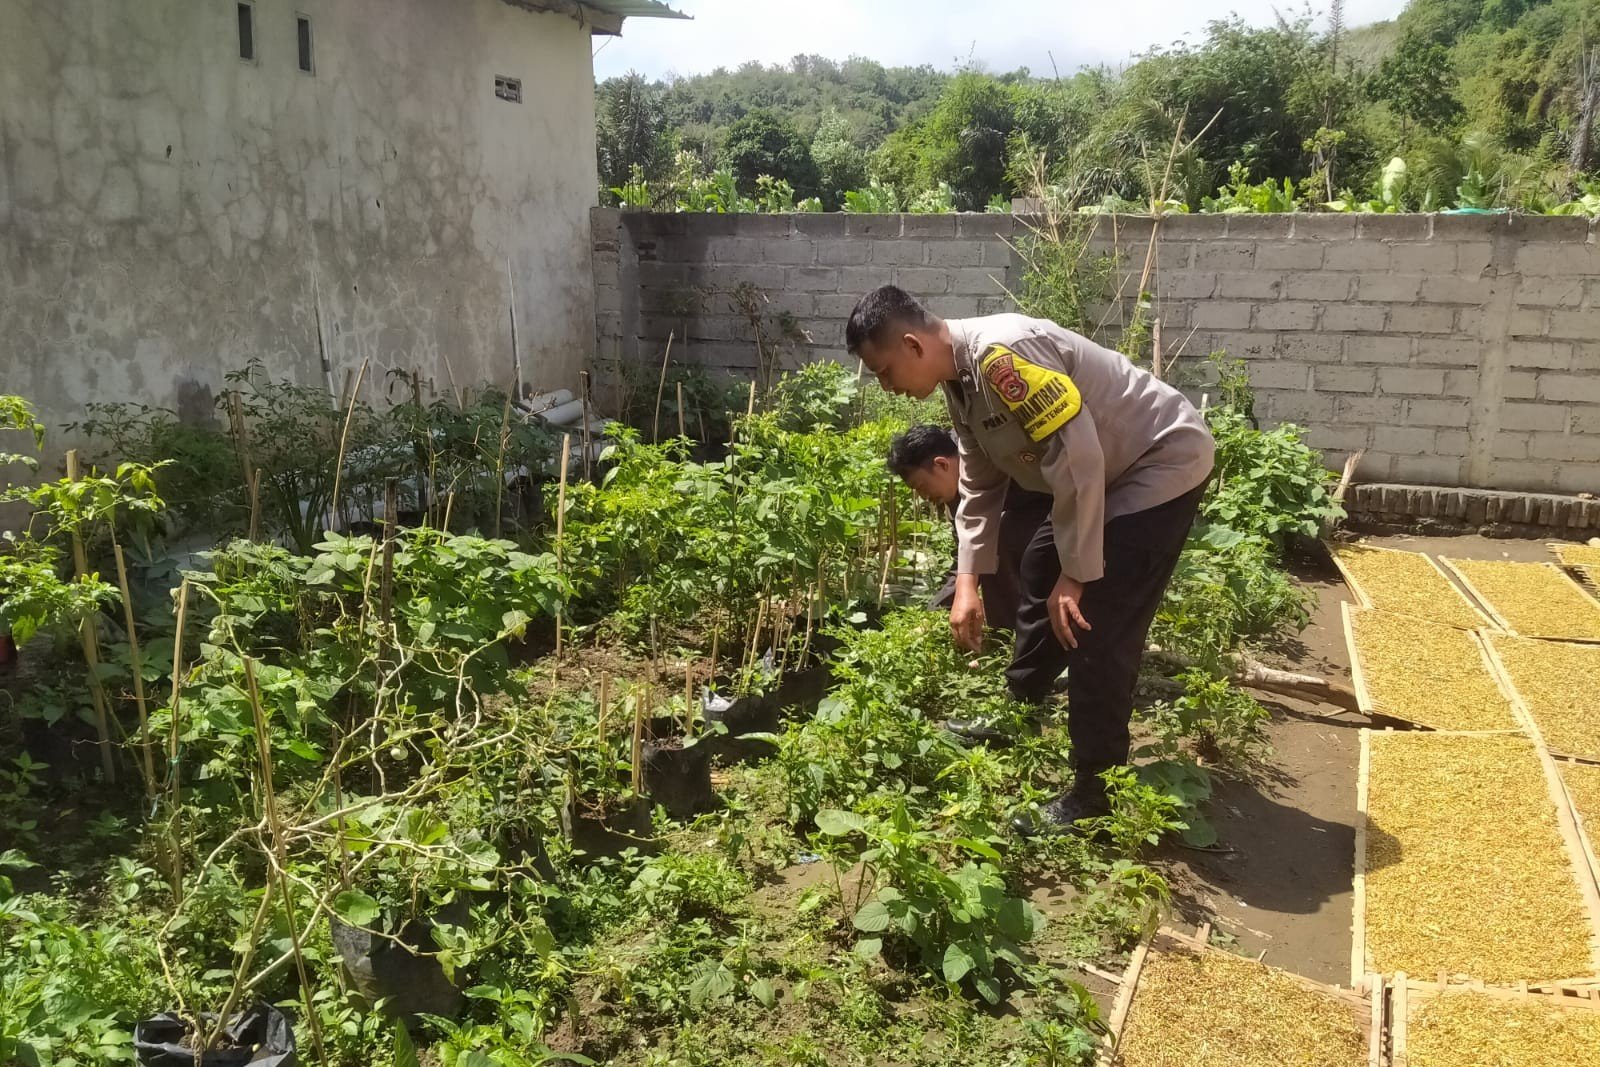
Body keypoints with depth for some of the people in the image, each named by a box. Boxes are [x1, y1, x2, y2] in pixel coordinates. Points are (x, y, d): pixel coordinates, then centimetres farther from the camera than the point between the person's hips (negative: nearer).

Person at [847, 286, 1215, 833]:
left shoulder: (1003, 354, -32)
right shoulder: (959, 377, 1)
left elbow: (1077, 461, -30)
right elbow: (980, 486, 9)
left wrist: (1076, 575, -22)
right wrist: (968, 582, 4)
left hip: (1163, 461, -10)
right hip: (1107, 471, 10)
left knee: (1097, 625, -12)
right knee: (1039, 573, 21)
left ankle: (1094, 792, 2)